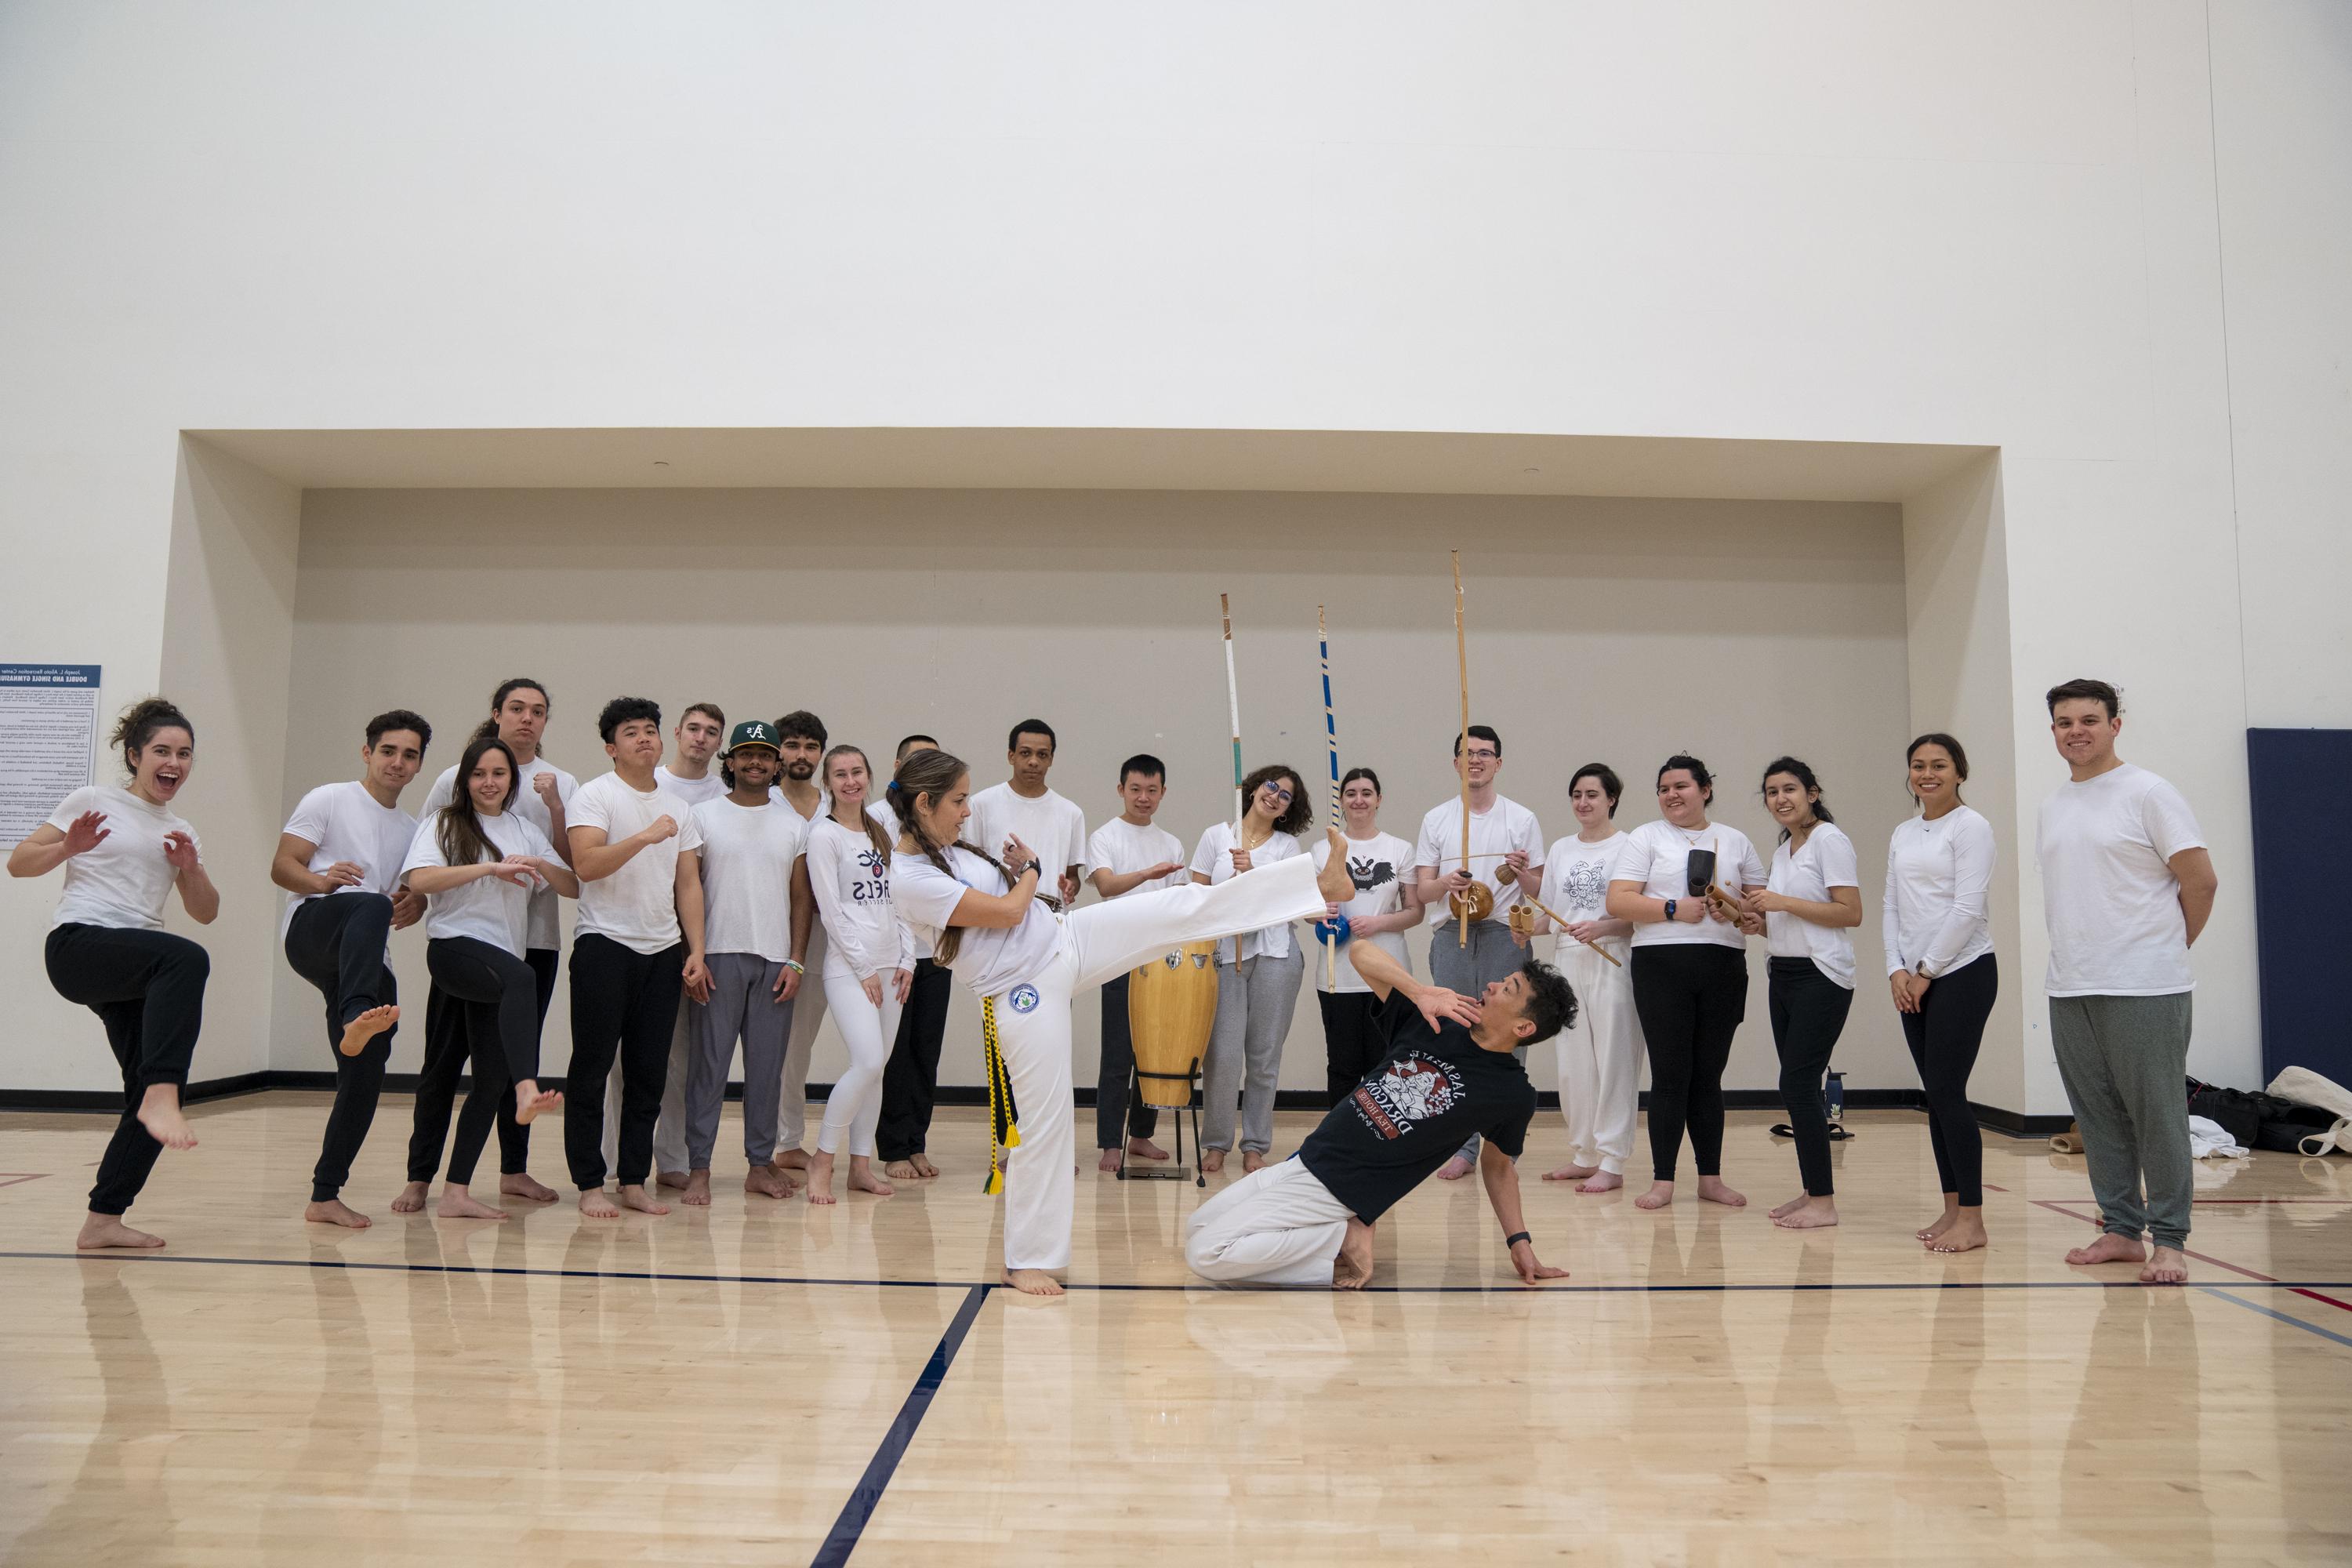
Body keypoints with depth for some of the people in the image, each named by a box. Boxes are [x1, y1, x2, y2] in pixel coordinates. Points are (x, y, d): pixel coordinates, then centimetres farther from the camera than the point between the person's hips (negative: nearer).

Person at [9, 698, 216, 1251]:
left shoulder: (181, 832, 22)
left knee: (153, 1091, -5)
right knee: (188, 959, -38)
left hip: (136, 976, 6)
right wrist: (69, 848, -13)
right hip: (80, 944, -6)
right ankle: (161, 1097, -44)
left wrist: (191, 868, 1)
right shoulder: (95, 801, 8)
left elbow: (205, 912, 19)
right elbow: (18, 863, 6)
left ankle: (103, 1220, 4)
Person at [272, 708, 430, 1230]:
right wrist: (323, 881, -21)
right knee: (370, 906, -40)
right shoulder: (329, 800, 8)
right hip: (312, 930, -6)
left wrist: (416, 905, 4)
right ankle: (356, 1021, -63)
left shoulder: (412, 831, 25)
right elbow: (282, 867, 1)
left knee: (365, 1079, -2)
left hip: (366, 962, 6)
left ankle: (325, 1196, 8)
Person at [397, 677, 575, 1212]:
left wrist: (555, 806, -13)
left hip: (534, 939, 2)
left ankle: (514, 1170, 20)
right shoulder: (458, 778, 4)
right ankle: (419, 1176, 6)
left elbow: (571, 864, -2)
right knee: (444, 1058, -1)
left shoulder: (562, 784, 7)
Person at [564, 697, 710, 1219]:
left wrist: (696, 953, 6)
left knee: (649, 1073, 6)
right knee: (592, 1069, 0)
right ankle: (589, 1185, 7)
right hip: (605, 944, -5)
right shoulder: (595, 795, -2)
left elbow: (688, 885, 13)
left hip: (664, 951, 5)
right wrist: (645, 837, -27)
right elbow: (586, 865, -17)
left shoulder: (678, 808, 14)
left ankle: (634, 1181, 14)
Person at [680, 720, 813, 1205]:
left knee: (768, 1066, 6)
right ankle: (698, 1169, 5)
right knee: (708, 1064, -1)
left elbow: (801, 897, 10)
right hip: (718, 955, -2)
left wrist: (796, 961, 2)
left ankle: (760, 1164, 15)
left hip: (776, 960, 2)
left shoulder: (794, 824, 10)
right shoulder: (703, 816, 4)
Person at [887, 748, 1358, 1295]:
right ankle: (1026, 1261, 17)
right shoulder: (911, 879, -22)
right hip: (1026, 995, -7)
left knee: (1189, 906, 0)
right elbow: (1007, 911, -22)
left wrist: (1017, 872, -2)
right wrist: (1028, 870, -4)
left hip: (1064, 940, 8)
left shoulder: (945, 848, 5)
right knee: (1043, 1123, -1)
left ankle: (1319, 884, 8)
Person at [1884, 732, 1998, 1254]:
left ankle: (1972, 1219, -3)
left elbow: (1968, 908, -13)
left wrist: (1927, 971, -11)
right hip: (1913, 981, 7)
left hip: (1963, 972, -7)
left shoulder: (1971, 827, -6)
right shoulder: (1902, 835, 15)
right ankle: (1952, 1207, 14)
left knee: (1948, 1090, -10)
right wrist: (1897, 970, 0)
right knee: (1934, 1094, 7)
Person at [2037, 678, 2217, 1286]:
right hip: (2069, 986, 6)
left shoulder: (2147, 793, -5)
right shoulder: (2052, 807, 13)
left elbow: (2201, 880, -4)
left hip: (2144, 987, -6)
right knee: (2098, 1118, 10)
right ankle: (2122, 1229, 20)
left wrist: (2170, 946, 5)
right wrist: (2077, 956, 13)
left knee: (2157, 1116, -2)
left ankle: (2169, 1241, 7)